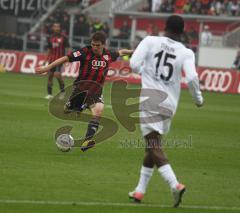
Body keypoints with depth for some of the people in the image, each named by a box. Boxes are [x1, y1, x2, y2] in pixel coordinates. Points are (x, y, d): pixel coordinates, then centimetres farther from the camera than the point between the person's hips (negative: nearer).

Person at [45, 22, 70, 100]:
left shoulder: (63, 38, -2)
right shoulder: (51, 38, 10)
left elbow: (67, 48, -1)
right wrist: (46, 59, 16)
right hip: (52, 59, 5)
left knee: (57, 74, -21)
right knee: (50, 75, 4)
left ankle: (62, 90, -3)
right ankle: (49, 94, 12)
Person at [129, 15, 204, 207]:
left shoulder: (150, 41, -1)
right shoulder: (186, 53, 1)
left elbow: (134, 64, -9)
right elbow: (192, 78, -12)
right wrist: (198, 98, 5)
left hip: (149, 100, -3)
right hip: (169, 105, 3)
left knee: (154, 148, -8)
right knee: (153, 146, 19)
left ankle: (175, 185, -28)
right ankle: (140, 191, 26)